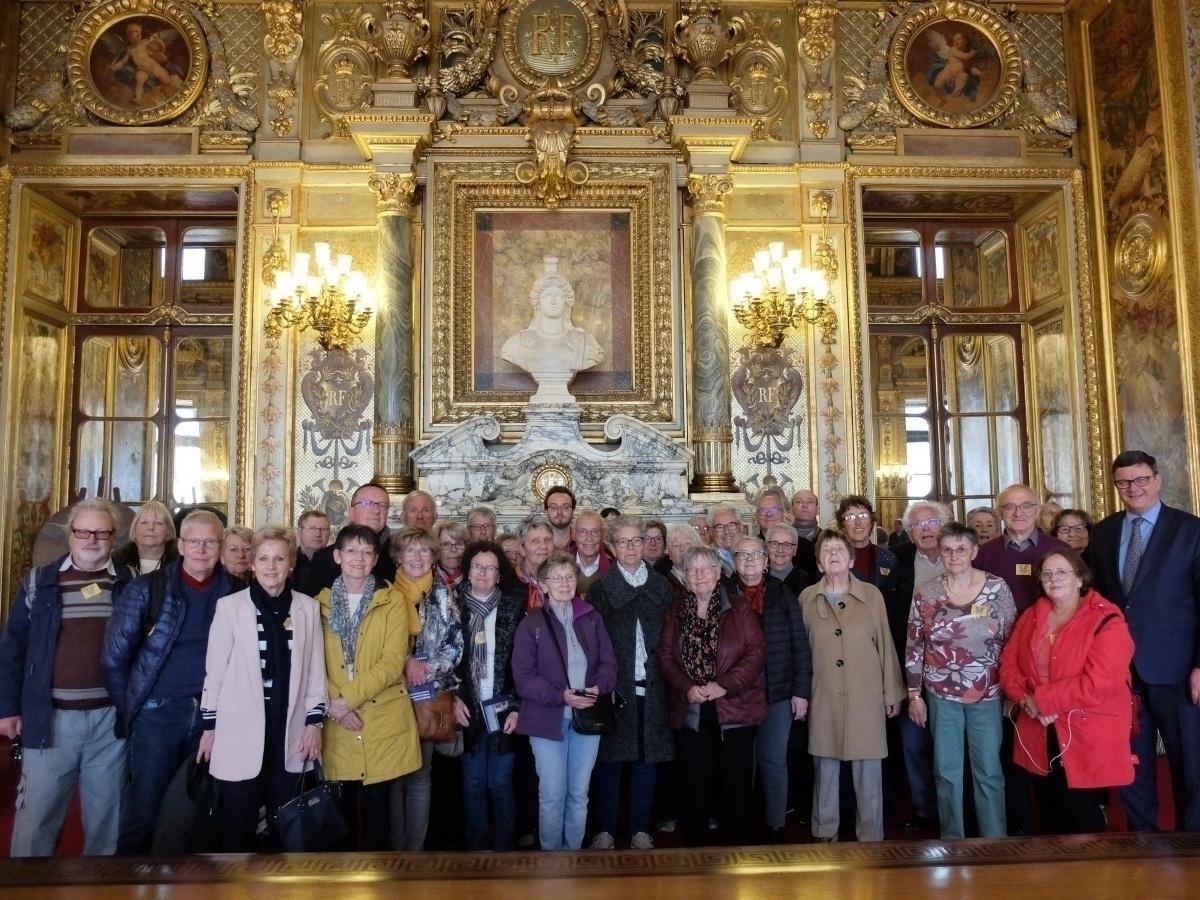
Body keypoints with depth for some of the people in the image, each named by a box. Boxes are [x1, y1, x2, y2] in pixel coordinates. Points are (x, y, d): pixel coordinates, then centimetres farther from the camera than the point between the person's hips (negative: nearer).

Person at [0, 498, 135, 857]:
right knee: (36, 814, 7)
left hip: (110, 717, 0)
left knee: (106, 814, 12)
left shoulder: (130, 583, 1)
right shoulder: (38, 582, 3)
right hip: (50, 716, 0)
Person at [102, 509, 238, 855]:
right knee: (143, 811, 4)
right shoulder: (147, 589, -5)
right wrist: (130, 708, 0)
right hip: (158, 713, -2)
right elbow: (114, 658, -2)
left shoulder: (236, 594, 0)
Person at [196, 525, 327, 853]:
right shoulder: (229, 606, -6)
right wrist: (209, 726, 1)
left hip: (289, 731, 2)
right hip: (240, 731, -2)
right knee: (237, 825, 7)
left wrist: (315, 722, 2)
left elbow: (315, 670, 5)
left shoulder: (308, 608, 1)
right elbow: (214, 670, -1)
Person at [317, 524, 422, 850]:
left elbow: (393, 662, -9)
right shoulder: (321, 603, 7)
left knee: (377, 806, 4)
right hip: (338, 723, 2)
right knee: (343, 808, 9)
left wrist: (348, 697, -16)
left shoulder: (392, 600, 0)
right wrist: (332, 703, -12)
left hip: (383, 720, -2)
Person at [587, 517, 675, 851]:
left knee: (647, 758, 8)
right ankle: (605, 830, 18)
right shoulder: (600, 587, 2)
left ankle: (641, 830, 21)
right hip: (613, 685, -2)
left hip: (651, 686, 2)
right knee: (609, 758, 4)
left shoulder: (661, 586, 9)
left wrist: (665, 675, -3)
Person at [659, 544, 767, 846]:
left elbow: (757, 651, -7)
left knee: (737, 786, 4)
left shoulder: (739, 609, 0)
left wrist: (725, 685, -17)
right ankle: (694, 848, 23)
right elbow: (665, 656, 4)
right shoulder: (675, 613, 10)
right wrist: (687, 688, -12)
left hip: (734, 709, -2)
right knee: (695, 786, 8)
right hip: (691, 712, 3)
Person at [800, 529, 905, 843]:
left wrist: (892, 692, 3)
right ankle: (824, 834, 26)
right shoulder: (807, 598, 2)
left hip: (865, 696, -1)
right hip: (823, 698, 1)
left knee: (868, 770, 5)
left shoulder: (871, 594, -2)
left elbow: (885, 644, 2)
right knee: (825, 769, 11)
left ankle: (871, 837, 21)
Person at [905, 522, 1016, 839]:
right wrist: (914, 695, 1)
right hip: (941, 694, 1)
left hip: (987, 694, -1)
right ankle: (951, 840, 26)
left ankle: (996, 841, 25)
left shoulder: (998, 588, -6)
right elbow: (914, 647, 1)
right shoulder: (925, 593, -4)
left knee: (989, 770, 8)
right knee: (947, 770, 11)